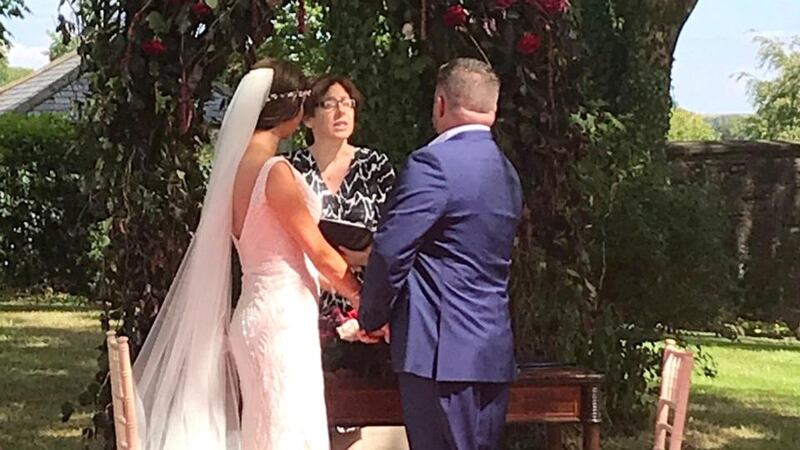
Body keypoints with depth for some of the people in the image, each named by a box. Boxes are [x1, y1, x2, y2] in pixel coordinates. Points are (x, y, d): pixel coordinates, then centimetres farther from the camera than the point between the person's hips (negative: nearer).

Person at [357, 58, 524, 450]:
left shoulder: (433, 164, -12)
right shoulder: (507, 172, 14)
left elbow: (391, 251, -14)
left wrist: (371, 318, 2)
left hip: (442, 348, -8)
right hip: (494, 349, 8)